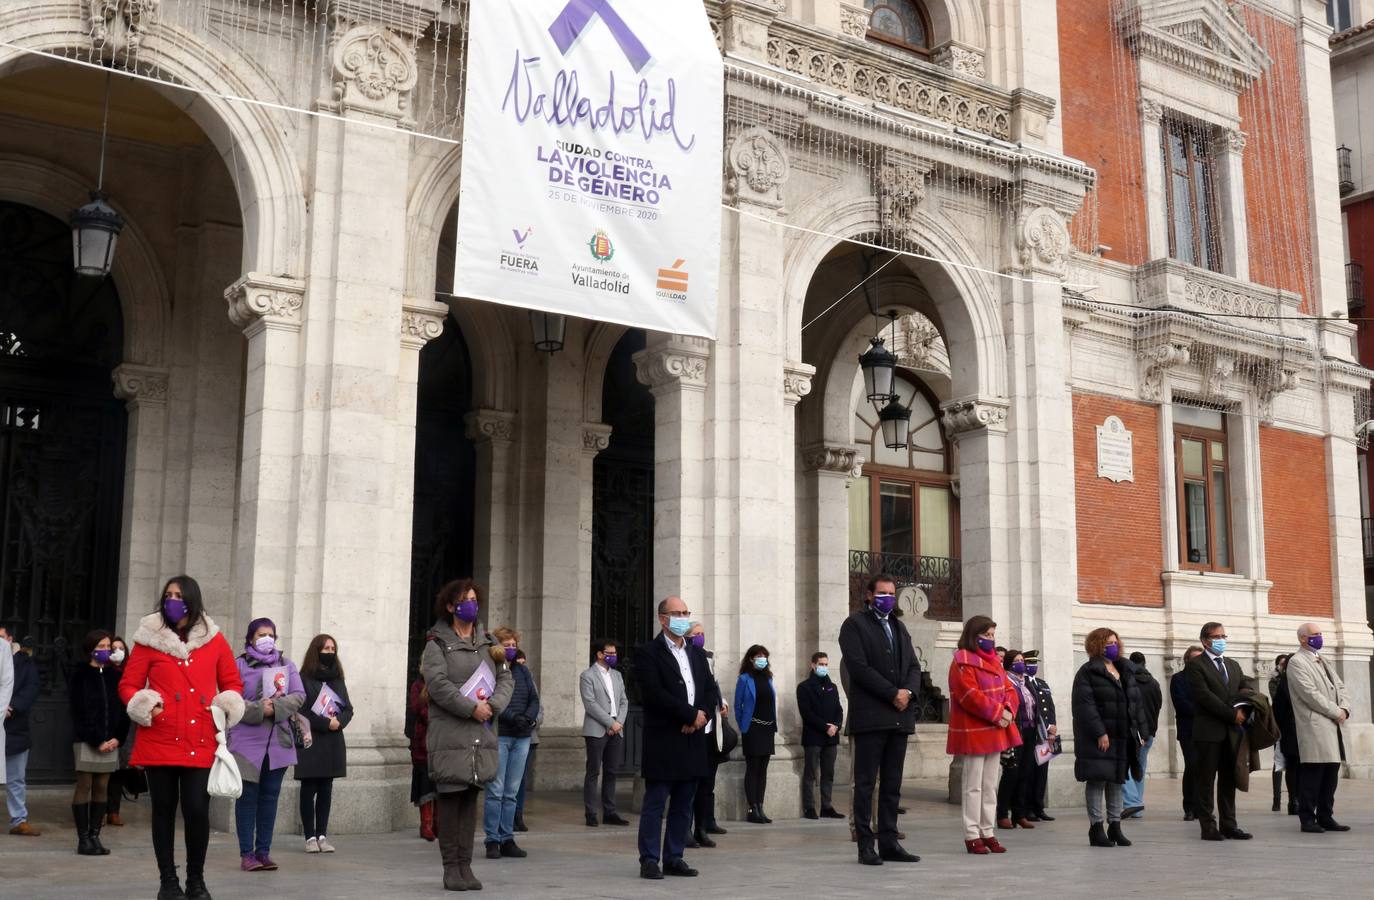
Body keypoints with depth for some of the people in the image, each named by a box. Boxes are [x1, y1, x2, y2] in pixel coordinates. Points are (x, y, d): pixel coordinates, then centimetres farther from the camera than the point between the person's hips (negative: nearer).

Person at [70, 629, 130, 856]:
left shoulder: (115, 676, 10)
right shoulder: (81, 675, 0)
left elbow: (123, 710, 8)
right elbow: (80, 712, -6)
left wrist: (118, 738, -6)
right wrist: (97, 740, -11)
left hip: (111, 741, 4)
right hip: (86, 741, -4)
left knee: (101, 788, 4)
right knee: (84, 787, -2)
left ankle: (95, 835, 9)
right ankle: (83, 839, 1)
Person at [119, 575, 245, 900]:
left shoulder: (214, 640, 8)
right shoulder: (149, 639, 3)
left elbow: (233, 683, 15)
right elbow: (128, 685, 5)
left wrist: (226, 710, -3)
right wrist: (147, 707, -12)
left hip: (201, 743, 1)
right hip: (159, 741, 0)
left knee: (197, 811, -4)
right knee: (164, 810, 7)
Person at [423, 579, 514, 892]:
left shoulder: (488, 643, 17)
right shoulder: (437, 643, 1)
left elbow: (506, 678, 11)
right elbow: (437, 683, -12)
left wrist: (493, 705, -8)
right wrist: (472, 708, -16)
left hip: (482, 734, 5)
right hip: (449, 733, -4)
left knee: (471, 798, 6)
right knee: (450, 797, -3)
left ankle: (465, 864, 12)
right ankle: (451, 866, 5)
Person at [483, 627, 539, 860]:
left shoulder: (522, 671, 17)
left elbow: (534, 699, 12)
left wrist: (528, 717, -7)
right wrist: (513, 717, -20)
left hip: (522, 738, 6)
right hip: (498, 736, -5)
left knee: (512, 792, 8)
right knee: (495, 791, -4)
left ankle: (507, 840, 12)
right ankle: (492, 841, 3)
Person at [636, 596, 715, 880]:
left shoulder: (697, 653, 16)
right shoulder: (649, 653, -5)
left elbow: (711, 690, 13)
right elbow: (654, 694, -16)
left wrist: (703, 715, -7)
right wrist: (692, 714, -14)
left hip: (692, 739, 6)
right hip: (663, 741, -6)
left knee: (683, 804, 9)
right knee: (655, 802, -1)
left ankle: (674, 858, 17)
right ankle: (650, 860, 5)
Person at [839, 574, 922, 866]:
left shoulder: (899, 627, 21)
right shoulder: (854, 624, 1)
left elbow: (913, 666, 16)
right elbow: (858, 666, -10)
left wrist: (909, 692, -5)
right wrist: (893, 694, -14)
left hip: (900, 717, 6)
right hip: (870, 717, -6)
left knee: (893, 784, 7)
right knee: (866, 783, -3)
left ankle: (889, 843, 10)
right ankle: (866, 845, 0)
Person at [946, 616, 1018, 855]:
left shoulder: (994, 661, 16)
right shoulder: (963, 662, -11)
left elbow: (1009, 690, 13)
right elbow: (970, 696, -21)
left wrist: (1008, 711, -7)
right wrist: (997, 713, -19)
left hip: (995, 732, 8)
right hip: (973, 733, -8)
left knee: (990, 786, 12)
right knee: (973, 786, -3)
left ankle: (988, 833, 18)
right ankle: (972, 836, 2)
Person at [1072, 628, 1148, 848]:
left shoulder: (1126, 670, 16)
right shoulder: (1087, 672, -6)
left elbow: (1136, 702, 16)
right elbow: (1085, 705, -14)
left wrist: (1141, 732, 8)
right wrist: (1099, 733, -21)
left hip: (1123, 736, 7)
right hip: (1098, 737, -7)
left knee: (1117, 780, 10)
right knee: (1097, 780, -4)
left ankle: (1115, 826, 17)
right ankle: (1097, 828, 1)